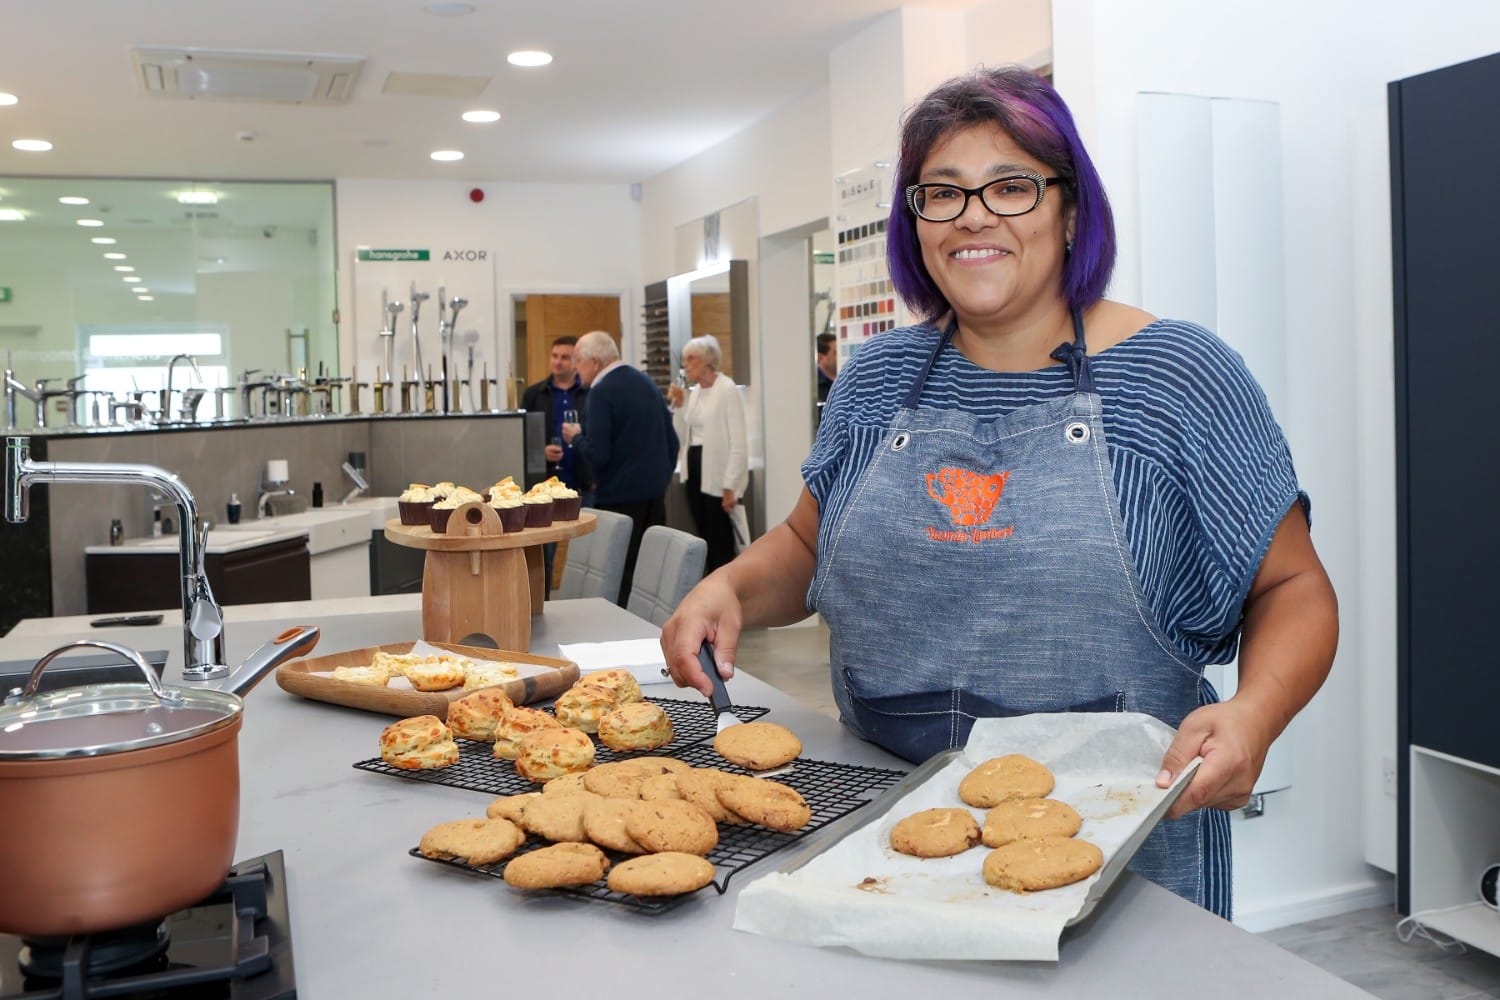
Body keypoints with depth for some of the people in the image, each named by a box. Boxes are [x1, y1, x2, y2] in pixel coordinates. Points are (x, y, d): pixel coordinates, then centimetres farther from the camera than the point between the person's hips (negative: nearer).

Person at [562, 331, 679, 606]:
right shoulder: (647, 382, 10)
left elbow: (597, 454, -19)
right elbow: (672, 440, 14)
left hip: (621, 496, -8)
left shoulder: (602, 391, -14)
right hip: (655, 492, 8)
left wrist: (575, 437, -1)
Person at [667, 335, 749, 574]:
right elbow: (681, 437, 16)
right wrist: (679, 405, 4)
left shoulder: (727, 390, -10)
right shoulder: (694, 392, 13)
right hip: (694, 473, 8)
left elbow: (738, 442, -15)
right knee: (705, 540, 12)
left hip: (717, 476, -8)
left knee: (721, 544, -3)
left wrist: (730, 485, -19)